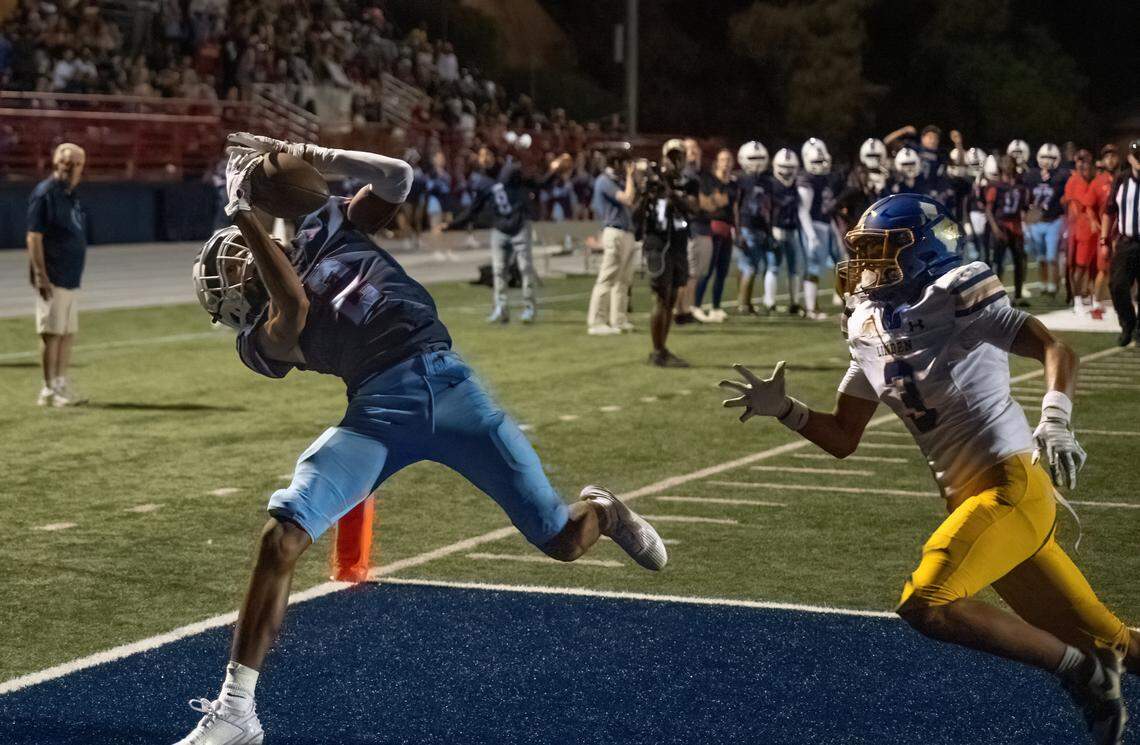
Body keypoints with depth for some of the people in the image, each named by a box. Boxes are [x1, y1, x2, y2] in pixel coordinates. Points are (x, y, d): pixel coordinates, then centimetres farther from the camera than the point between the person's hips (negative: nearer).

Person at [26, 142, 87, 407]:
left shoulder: (70, 195, 14)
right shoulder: (44, 194, -12)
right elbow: (34, 237, -16)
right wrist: (41, 276, -20)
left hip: (71, 278, 9)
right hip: (53, 279, -9)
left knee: (68, 334, 12)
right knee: (52, 333, -4)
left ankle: (63, 387, 19)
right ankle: (49, 391, 1)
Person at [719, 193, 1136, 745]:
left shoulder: (954, 304, -11)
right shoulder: (872, 337, 11)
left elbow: (1056, 350, -17)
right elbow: (843, 440, 15)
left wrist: (1055, 421, -34)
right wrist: (782, 409, 0)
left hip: (1012, 485, -8)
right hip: (970, 497, 8)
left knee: (925, 604, -21)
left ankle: (1080, 673, -9)